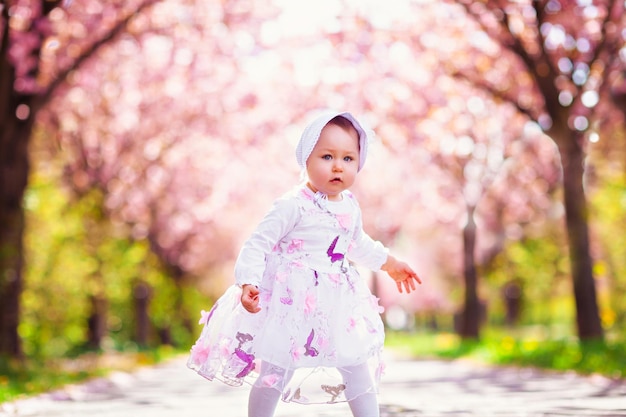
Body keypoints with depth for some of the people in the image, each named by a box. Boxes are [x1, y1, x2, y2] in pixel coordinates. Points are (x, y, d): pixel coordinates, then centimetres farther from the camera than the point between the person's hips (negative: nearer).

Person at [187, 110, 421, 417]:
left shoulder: (350, 207, 5)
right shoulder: (293, 206, -18)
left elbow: (358, 244, 25)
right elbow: (258, 244, -19)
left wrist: (391, 265, 34)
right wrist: (248, 283, -32)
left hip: (337, 303, 7)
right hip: (291, 300, -7)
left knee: (358, 367, 12)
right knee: (276, 371, 0)